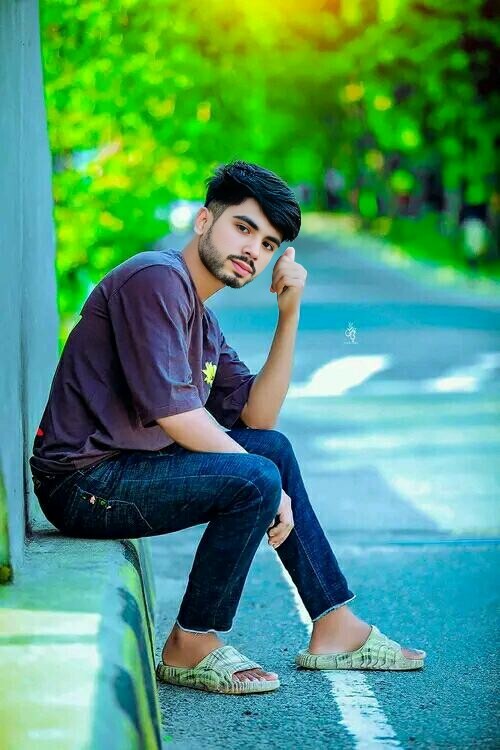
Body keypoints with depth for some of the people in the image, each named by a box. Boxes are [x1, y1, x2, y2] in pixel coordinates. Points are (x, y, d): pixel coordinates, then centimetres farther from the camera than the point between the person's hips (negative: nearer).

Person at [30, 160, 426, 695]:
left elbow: (258, 417, 15)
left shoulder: (202, 320, 17)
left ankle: (334, 628, 20)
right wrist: (269, 486, -13)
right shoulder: (156, 279, -14)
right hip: (84, 484, -11)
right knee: (255, 480, -24)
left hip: (123, 465, 11)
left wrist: (289, 314, 7)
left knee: (276, 447, 17)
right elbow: (173, 411, -21)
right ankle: (191, 650, -7)